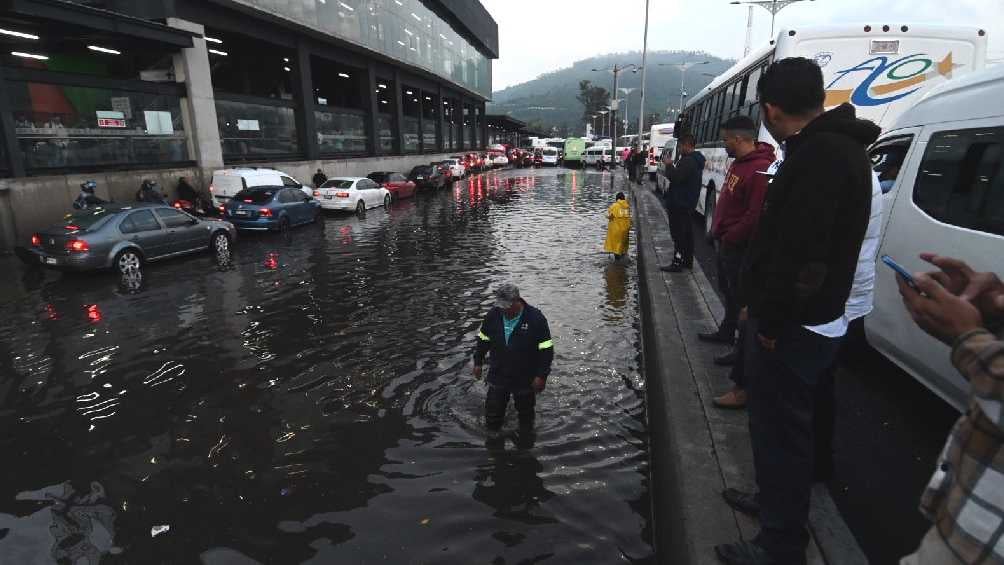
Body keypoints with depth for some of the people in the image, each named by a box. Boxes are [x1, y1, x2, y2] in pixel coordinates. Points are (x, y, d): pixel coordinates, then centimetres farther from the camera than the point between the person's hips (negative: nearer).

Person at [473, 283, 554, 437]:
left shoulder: (535, 318, -18)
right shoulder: (493, 315, -7)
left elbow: (546, 349, -14)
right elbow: (483, 340, 9)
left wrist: (541, 375, -16)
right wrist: (478, 362, 10)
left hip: (525, 378, -2)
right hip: (497, 376, 2)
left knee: (525, 412, 18)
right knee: (493, 412, 10)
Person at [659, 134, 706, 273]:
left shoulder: (687, 161, -19)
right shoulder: (696, 160, 16)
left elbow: (675, 177, -24)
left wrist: (669, 165, -10)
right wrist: (671, 167, 9)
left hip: (680, 204, -11)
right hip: (689, 204, 11)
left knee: (678, 234, -8)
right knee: (687, 233, 15)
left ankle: (677, 263, -6)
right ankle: (688, 261, 23)